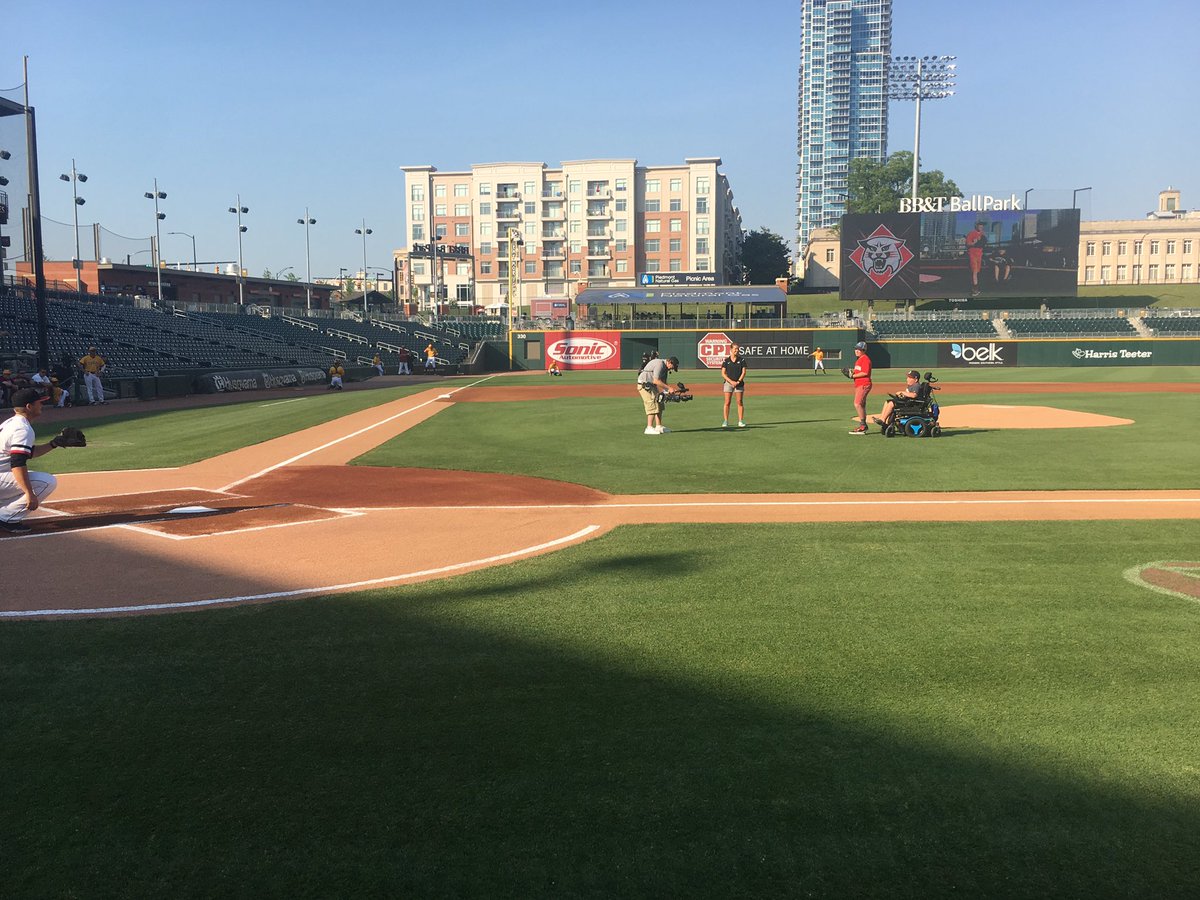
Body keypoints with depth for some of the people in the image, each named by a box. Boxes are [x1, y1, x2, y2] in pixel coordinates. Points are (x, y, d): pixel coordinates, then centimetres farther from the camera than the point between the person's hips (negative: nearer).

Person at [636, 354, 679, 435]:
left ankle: (658, 427, 14)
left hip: (651, 386, 11)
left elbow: (663, 382, 12)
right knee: (653, 405, -15)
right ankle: (649, 428, -16)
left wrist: (671, 389, -4)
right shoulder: (659, 364, -21)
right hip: (644, 385, -11)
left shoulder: (665, 367, 11)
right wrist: (669, 388, -23)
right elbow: (656, 381, -25)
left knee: (659, 404, 11)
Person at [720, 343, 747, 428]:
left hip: (739, 383, 1)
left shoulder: (741, 360, 4)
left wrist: (738, 382, -13)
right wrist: (731, 381, -13)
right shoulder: (726, 360, 2)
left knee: (740, 402, 0)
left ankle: (741, 421, 4)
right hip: (728, 383, -1)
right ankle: (725, 421, -1)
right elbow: (723, 373, -1)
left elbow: (744, 372, 0)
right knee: (727, 402, -3)